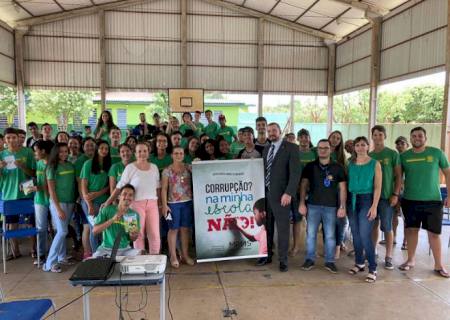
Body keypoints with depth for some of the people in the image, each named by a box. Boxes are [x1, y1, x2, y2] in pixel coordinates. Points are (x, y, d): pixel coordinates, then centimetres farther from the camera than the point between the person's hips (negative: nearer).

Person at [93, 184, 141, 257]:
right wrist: (112, 220, -23)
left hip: (125, 249, 2)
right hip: (107, 249, -2)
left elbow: (133, 239, 9)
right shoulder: (107, 210, -6)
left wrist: (133, 235, -15)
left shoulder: (134, 215, 0)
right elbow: (95, 230, -13)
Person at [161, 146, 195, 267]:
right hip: (173, 203, -2)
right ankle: (173, 256, 12)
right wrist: (164, 204, -9)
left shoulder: (189, 168, 7)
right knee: (173, 229, 3)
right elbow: (164, 189, -2)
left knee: (185, 229, 8)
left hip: (187, 202, 2)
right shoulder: (167, 170, 0)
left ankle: (185, 255, 18)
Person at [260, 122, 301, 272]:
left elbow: (295, 172, -12)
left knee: (283, 229, 3)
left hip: (280, 195, -6)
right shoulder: (266, 149, 15)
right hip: (265, 194, 6)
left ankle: (283, 260, 16)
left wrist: (288, 193, -20)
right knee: (267, 227, 13)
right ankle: (267, 255, 26)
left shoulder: (291, 148, -5)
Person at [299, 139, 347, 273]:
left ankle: (329, 261, 16)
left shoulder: (338, 167, 2)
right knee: (310, 234, 3)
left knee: (330, 235, 4)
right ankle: (310, 259, 15)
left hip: (331, 206, 0)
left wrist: (342, 207, -4)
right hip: (313, 205, 1)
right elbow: (303, 185, 4)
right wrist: (302, 203, -3)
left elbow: (342, 188, 2)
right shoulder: (310, 166, 4)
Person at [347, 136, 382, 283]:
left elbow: (378, 187, -5)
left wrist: (374, 206, -13)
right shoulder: (350, 164, 7)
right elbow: (347, 183, 7)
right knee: (355, 234, 10)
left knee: (365, 235, -9)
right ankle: (359, 263, 24)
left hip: (366, 200, -4)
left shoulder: (375, 163, -3)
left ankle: (372, 269, 1)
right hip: (352, 200, 4)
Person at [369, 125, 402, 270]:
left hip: (387, 196, -3)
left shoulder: (392, 154, -1)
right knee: (374, 225, 11)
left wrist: (395, 194, -10)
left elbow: (398, 176, -2)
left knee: (387, 227, 0)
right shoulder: (369, 155, 8)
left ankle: (388, 257, 10)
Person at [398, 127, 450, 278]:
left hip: (433, 200, -1)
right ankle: (410, 260, 24)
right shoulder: (404, 156, 1)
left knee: (434, 233, 4)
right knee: (412, 230, 9)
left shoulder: (437, 153, -2)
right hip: (410, 200, 1)